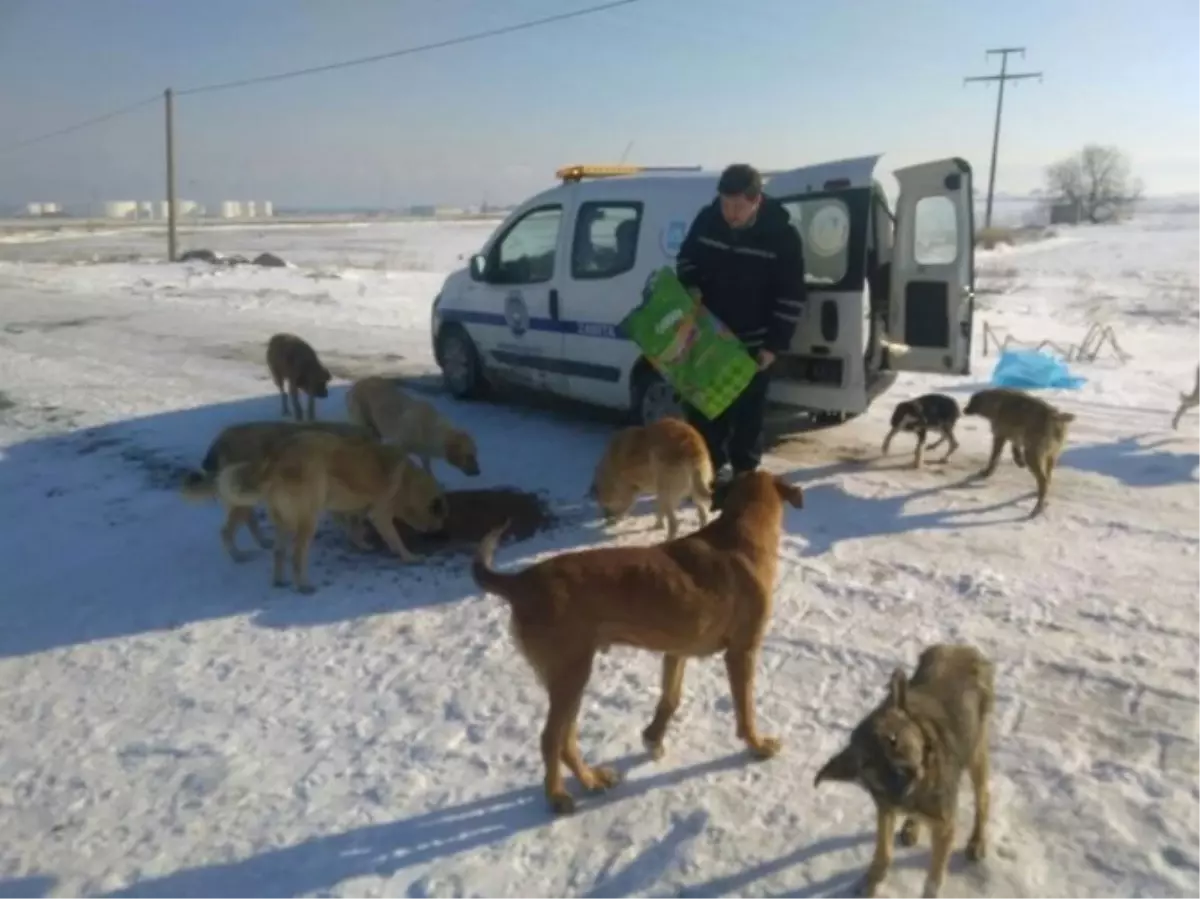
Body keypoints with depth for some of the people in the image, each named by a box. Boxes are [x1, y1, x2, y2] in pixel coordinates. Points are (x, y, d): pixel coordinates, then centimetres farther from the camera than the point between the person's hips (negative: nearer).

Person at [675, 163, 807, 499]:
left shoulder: (782, 235, -16)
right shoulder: (706, 219, -7)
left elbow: (792, 297, -11)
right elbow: (686, 259, 10)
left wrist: (774, 345, -15)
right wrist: (692, 288, -11)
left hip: (754, 343, -3)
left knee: (747, 414, 5)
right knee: (702, 406, 10)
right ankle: (712, 470, 26)